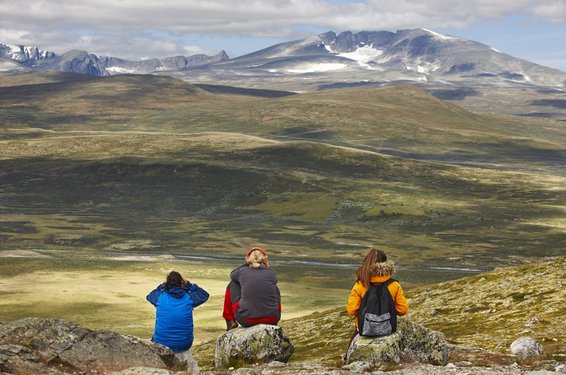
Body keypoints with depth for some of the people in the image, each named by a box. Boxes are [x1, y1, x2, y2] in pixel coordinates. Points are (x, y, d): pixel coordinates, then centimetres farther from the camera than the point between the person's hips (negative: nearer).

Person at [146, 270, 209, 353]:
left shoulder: (160, 296, -8)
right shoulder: (189, 297, -7)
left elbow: (149, 296, 16)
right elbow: (204, 294, 14)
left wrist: (162, 285, 13)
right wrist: (188, 284, 9)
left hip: (162, 344, 0)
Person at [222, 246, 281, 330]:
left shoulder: (243, 271, 1)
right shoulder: (271, 272, 3)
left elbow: (233, 274, 26)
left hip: (246, 320, -1)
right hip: (271, 320, 1)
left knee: (232, 285, 22)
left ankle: (230, 322, 27)